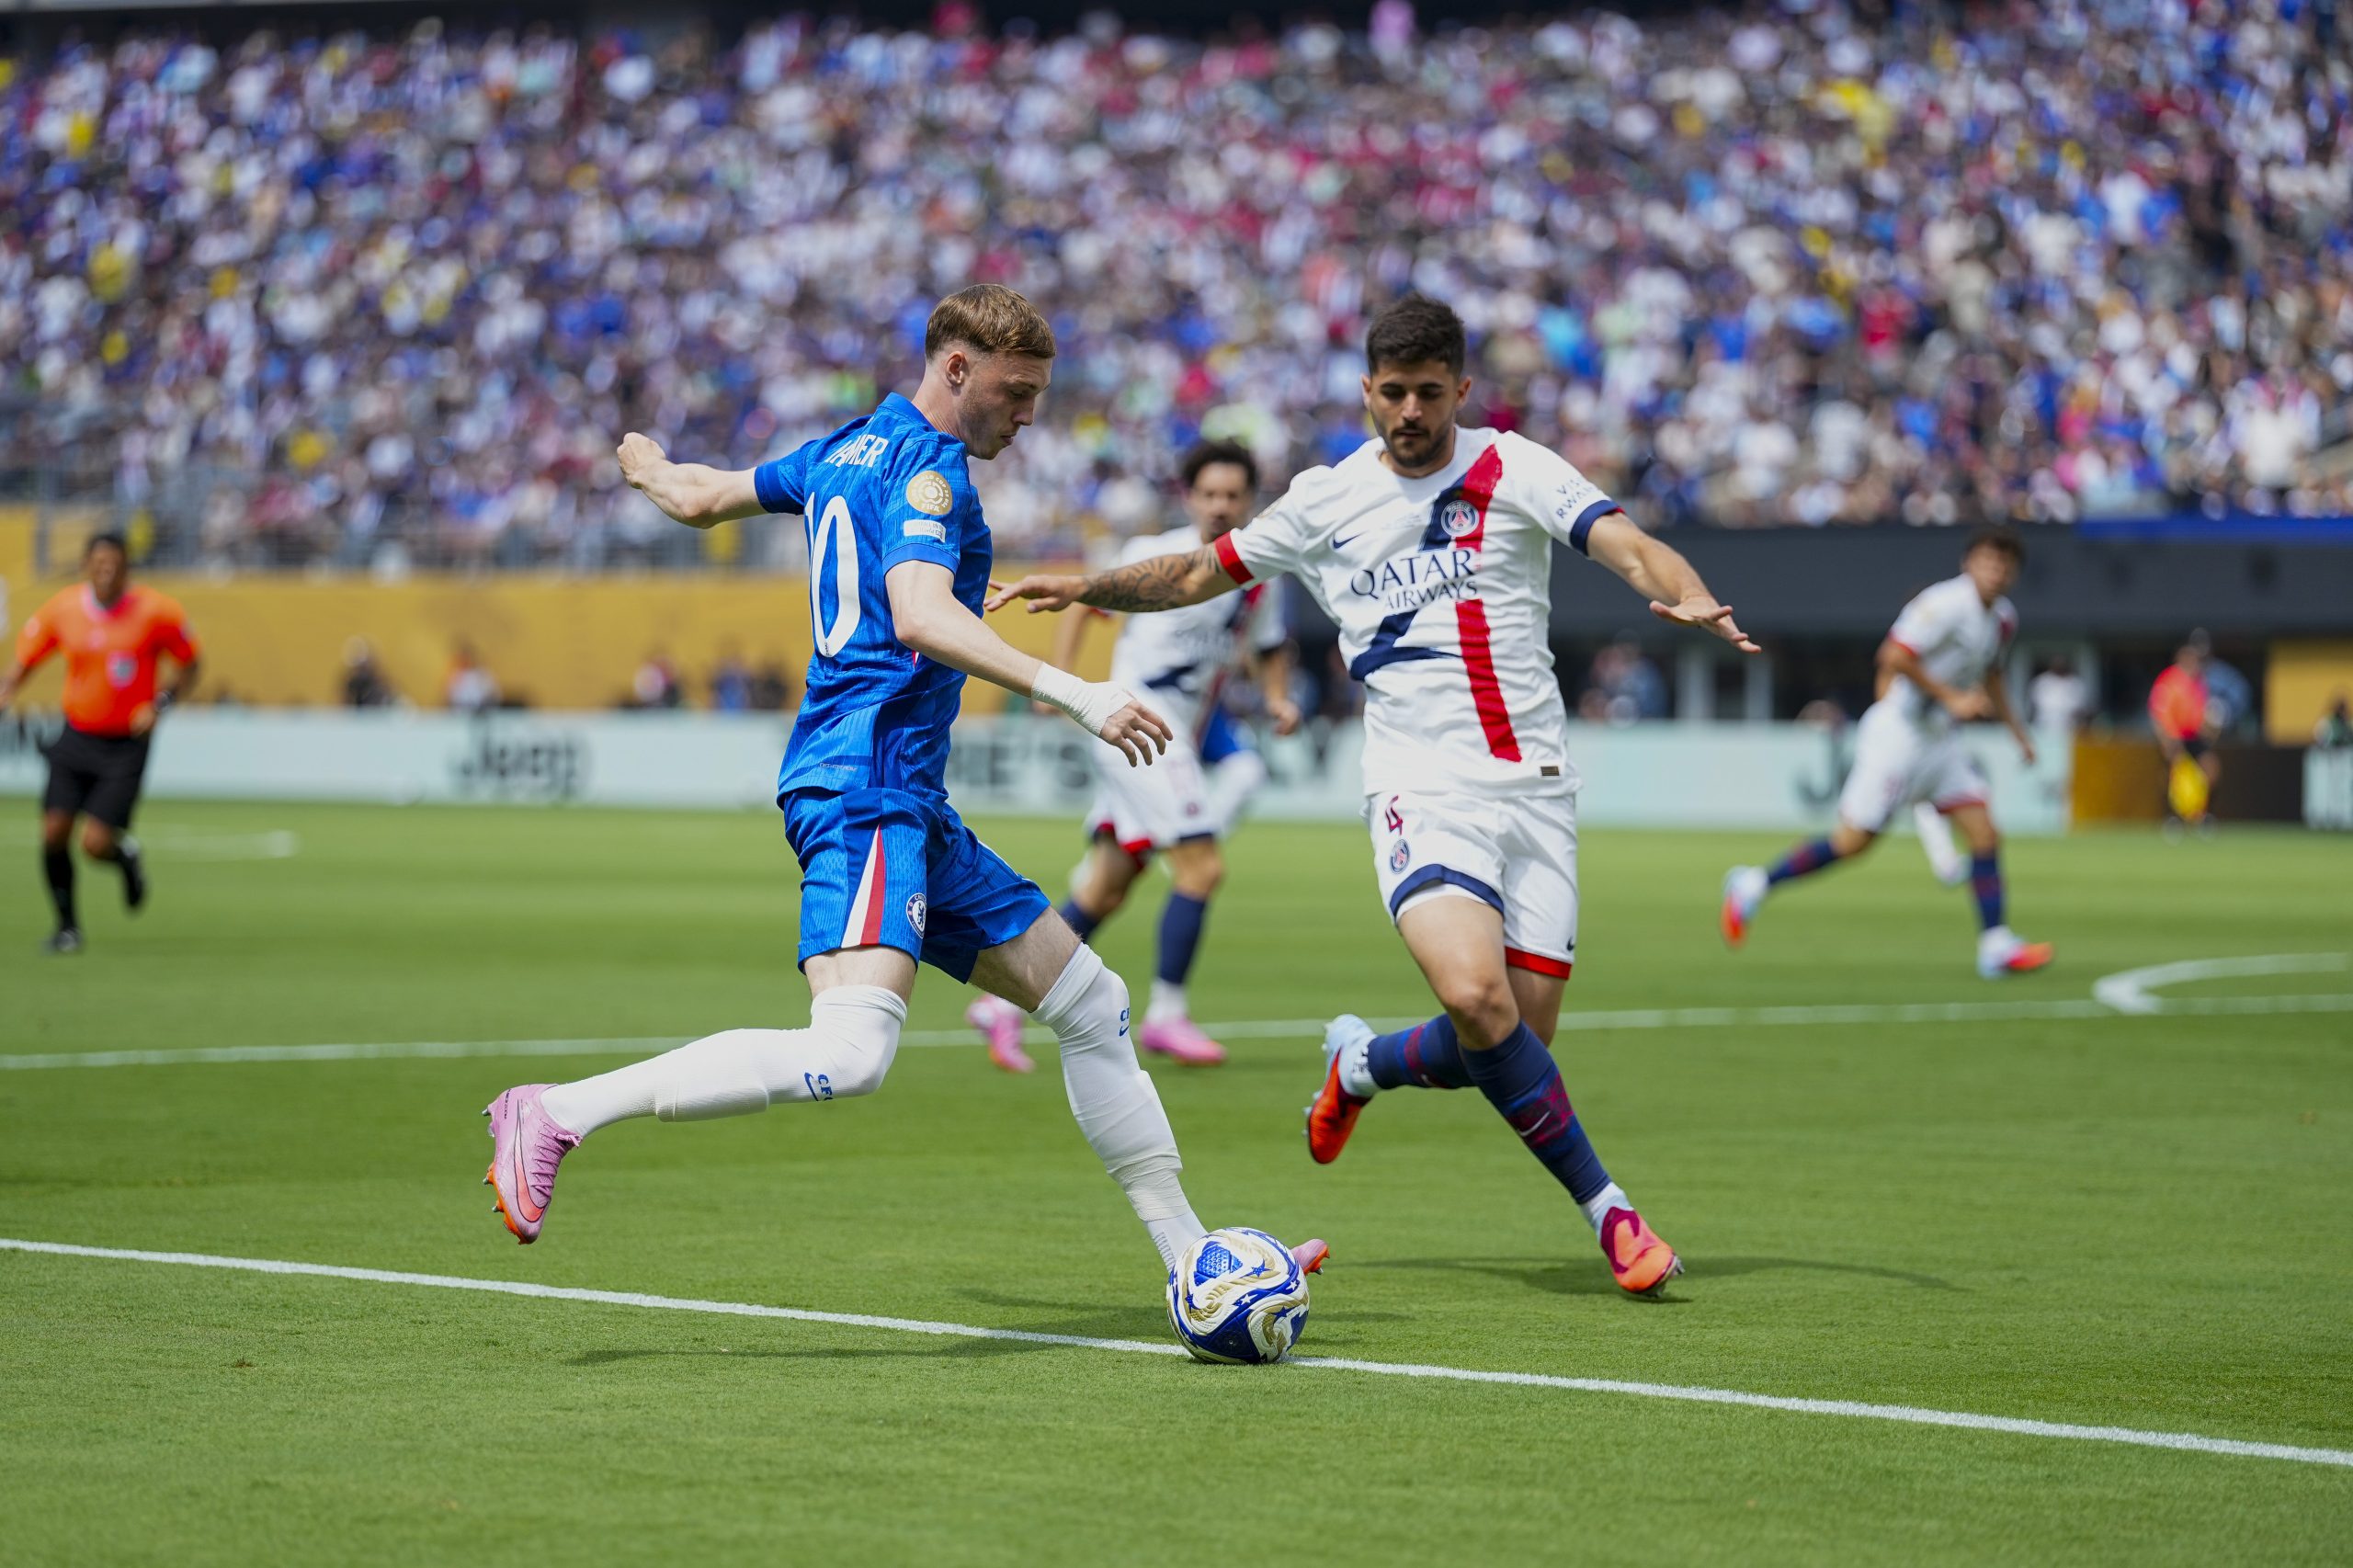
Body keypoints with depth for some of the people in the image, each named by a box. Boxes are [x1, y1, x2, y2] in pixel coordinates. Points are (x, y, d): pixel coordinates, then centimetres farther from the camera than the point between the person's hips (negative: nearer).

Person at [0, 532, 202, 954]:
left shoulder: (156, 611, -10)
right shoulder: (61, 611, -3)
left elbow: (191, 664, 2)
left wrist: (160, 704, -14)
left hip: (127, 743, -3)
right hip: (76, 738, 3)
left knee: (96, 843, -13)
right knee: (53, 832, -8)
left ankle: (125, 856, 25)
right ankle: (67, 925, 14)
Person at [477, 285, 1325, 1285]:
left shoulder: (845, 452, 20)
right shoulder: (927, 464, -8)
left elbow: (700, 498, 34)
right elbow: (920, 615, -26)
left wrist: (645, 465, 58)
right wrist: (1069, 693, -33)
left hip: (910, 808, 11)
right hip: (867, 786, -11)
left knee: (1091, 1006, 12)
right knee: (850, 1053, -28)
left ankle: (1191, 1256, 15)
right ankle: (558, 1114, -25)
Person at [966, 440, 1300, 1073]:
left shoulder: (1256, 578, 8)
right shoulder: (1157, 553, -7)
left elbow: (1270, 648, 23)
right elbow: (1088, 600, 3)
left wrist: (1278, 697, 3)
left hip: (1186, 730, 7)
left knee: (1107, 887, 7)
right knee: (1202, 868, -14)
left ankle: (1005, 1002, 13)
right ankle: (1166, 1014, -4)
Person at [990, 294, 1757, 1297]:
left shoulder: (1514, 471, 3)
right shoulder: (1327, 502, 9)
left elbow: (1628, 546, -11)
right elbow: (1202, 573, 23)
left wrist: (1688, 598, -31)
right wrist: (1088, 588, 10)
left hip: (1533, 786, 1)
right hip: (1419, 789, -1)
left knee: (1515, 1040, -2)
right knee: (1476, 997, -25)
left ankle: (1362, 1064, 31)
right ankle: (1606, 1208, -11)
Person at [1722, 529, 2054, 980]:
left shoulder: (2003, 618, 11)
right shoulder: (1947, 603, -18)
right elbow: (1895, 656, -24)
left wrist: (2016, 730, 30)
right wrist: (1951, 698, -22)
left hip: (1941, 740, 8)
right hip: (1900, 734, -8)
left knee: (1984, 835, -2)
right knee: (1853, 841, -6)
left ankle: (1996, 946, -1)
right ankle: (1755, 883, 9)